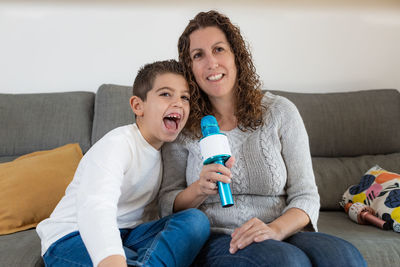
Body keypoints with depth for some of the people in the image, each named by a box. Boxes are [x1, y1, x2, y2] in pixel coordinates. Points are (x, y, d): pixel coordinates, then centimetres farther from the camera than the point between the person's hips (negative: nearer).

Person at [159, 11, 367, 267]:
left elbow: (305, 197, 2)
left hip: (281, 236, 2)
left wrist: (275, 229, -18)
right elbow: (167, 206, 8)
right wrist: (200, 189, -14)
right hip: (214, 241, -1)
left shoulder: (280, 111, 5)